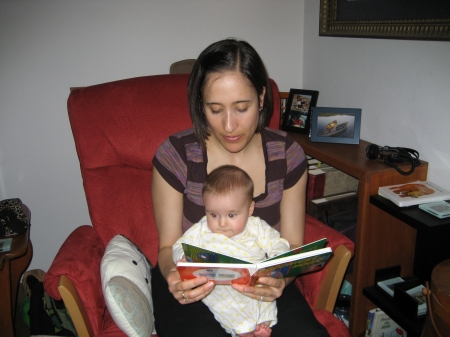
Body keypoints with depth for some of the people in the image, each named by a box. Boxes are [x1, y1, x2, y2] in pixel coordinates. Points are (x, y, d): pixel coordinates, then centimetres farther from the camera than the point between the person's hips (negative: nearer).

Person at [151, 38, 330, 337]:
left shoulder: (287, 154, -7)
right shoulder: (175, 155, -13)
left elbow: (292, 245, -2)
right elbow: (169, 246, -6)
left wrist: (281, 278, -25)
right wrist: (173, 276, -29)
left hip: (260, 283, 2)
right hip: (192, 286, -2)